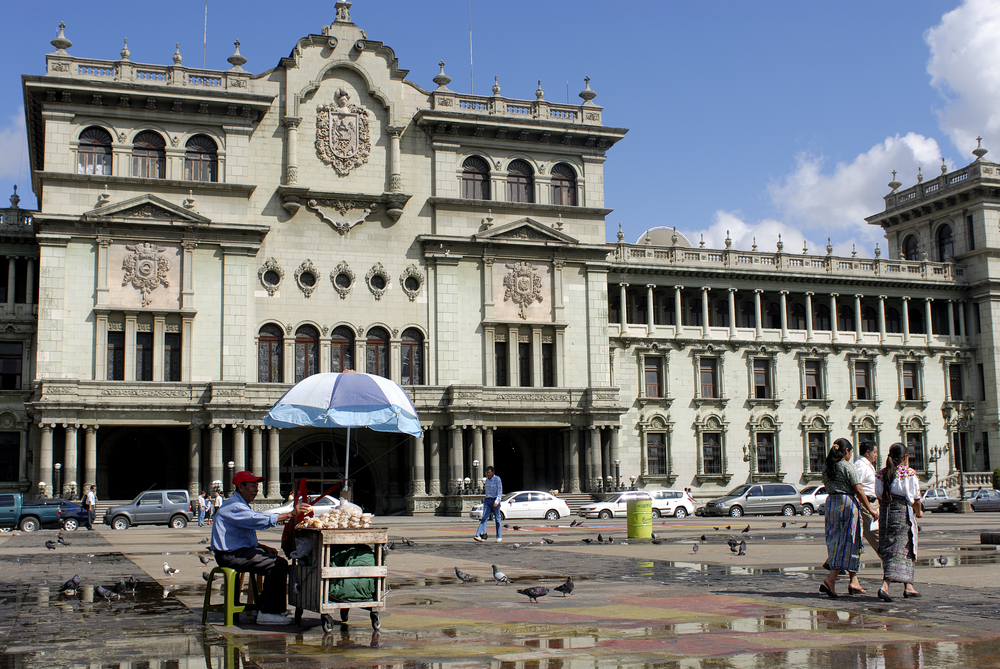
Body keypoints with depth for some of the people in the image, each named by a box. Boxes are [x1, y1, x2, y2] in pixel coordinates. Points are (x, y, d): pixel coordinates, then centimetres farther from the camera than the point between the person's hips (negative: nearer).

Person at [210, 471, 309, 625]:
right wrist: (291, 514, -34)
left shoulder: (240, 505, 21)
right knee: (278, 565, -20)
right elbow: (259, 520, -31)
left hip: (237, 550, 11)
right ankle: (267, 613, -17)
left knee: (278, 561, 8)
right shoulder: (234, 506, -16)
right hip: (230, 556, -11)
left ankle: (277, 608, 11)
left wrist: (262, 547, 9)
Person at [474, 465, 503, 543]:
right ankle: (480, 535, -21)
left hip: (495, 500, -5)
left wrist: (497, 501, -26)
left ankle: (499, 537, 15)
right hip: (487, 501, 5)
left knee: (497, 519, 4)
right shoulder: (487, 479, 10)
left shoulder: (497, 479, -9)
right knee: (484, 518, -8)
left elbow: (500, 491, -14)